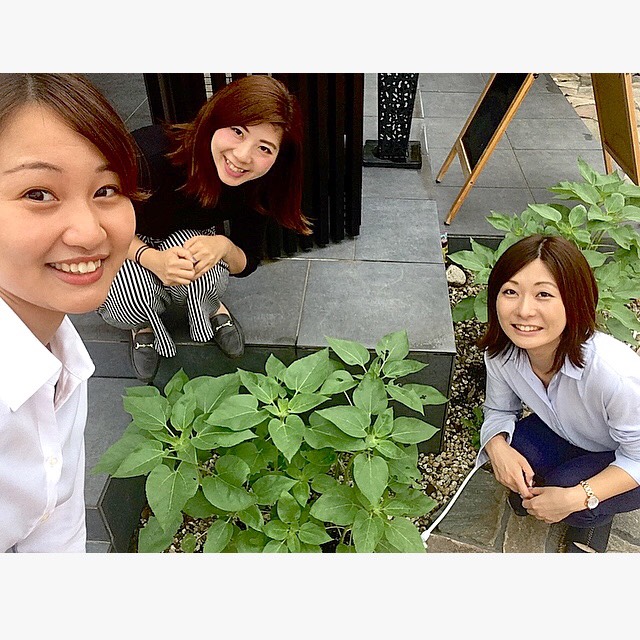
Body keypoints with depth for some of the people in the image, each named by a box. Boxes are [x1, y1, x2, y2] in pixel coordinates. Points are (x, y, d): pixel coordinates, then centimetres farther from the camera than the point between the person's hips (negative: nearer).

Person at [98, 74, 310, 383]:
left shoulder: (255, 185, -21)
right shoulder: (150, 153, -35)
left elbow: (248, 261, -10)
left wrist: (224, 246, -35)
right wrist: (152, 259, -42)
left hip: (190, 241, 3)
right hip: (126, 252, -2)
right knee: (131, 305, -35)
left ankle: (211, 308, 2)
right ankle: (145, 324, 4)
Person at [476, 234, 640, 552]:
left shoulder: (614, 370, -41)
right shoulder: (500, 352, -25)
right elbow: (499, 411, -6)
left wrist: (576, 498, -34)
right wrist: (498, 446, -29)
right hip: (567, 437, 4)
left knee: (566, 486, -30)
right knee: (512, 455, -25)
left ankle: (596, 516, 5)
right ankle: (533, 490, 9)